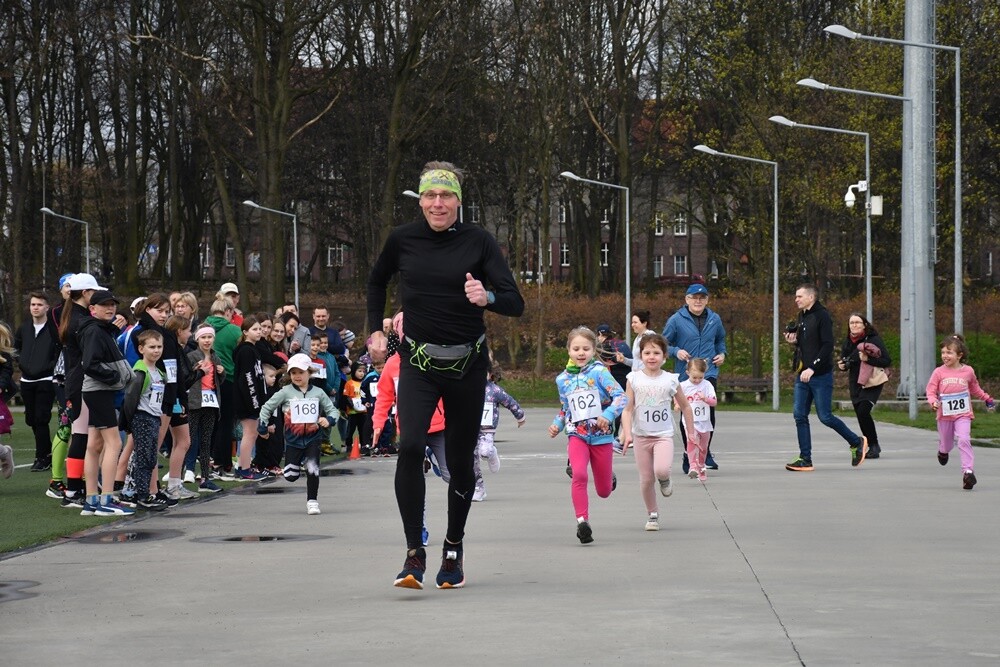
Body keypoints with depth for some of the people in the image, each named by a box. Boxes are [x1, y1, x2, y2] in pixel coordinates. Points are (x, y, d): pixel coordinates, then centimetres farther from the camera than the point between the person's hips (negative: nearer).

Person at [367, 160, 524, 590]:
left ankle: (453, 548, 29)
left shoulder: (478, 241, -6)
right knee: (410, 446, -21)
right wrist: (375, 330, 14)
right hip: (419, 361, 0)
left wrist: (487, 297, -31)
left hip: (468, 363, 0)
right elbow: (376, 282, 21)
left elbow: (515, 304, -11)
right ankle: (414, 554, -17)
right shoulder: (403, 240, -1)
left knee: (460, 458, 7)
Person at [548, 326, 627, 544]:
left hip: (601, 436, -2)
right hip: (577, 435, 2)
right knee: (579, 474, -28)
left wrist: (608, 415, -29)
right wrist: (556, 424, 4)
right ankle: (582, 522, -24)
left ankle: (610, 476, 46)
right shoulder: (562, 379, 7)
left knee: (604, 491, 9)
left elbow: (621, 397, -14)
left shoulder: (599, 372, -6)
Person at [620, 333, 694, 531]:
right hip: (641, 435, 1)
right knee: (646, 479, 2)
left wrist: (691, 432, 14)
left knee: (661, 470, -25)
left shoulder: (671, 380, -1)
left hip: (664, 435, -1)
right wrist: (627, 433, -15)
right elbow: (627, 409, -3)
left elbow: (685, 406, 12)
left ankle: (665, 480, 11)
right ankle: (652, 515, 21)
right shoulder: (634, 379, -2)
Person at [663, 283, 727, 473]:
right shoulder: (676, 320, -1)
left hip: (708, 374, 1)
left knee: (708, 412, -15)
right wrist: (676, 351, -14)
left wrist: (722, 354, 9)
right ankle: (689, 456, 20)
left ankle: (705, 452, -4)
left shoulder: (714, 319, 9)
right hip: (684, 376, -1)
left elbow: (720, 339, 27)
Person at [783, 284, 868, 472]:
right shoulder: (802, 317, 14)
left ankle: (857, 442, 17)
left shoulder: (822, 316, -12)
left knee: (825, 416, -3)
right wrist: (793, 342, 2)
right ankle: (805, 459, 4)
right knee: (800, 415, 1)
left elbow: (828, 346, -19)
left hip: (821, 376, -8)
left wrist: (812, 368, -24)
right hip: (802, 376, 8)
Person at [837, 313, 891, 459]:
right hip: (855, 384, 6)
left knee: (863, 411, -21)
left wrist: (868, 359, -24)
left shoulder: (873, 339, -9)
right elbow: (845, 361, 20)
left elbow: (887, 361, -12)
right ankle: (873, 447, 19)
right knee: (861, 415, 5)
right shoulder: (847, 342, 8)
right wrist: (842, 365, -3)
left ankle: (874, 445, -8)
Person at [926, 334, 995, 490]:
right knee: (946, 442, 18)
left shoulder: (968, 371, 0)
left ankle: (968, 471, -22)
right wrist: (934, 402, -24)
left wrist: (987, 399, 20)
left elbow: (975, 389, 18)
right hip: (945, 415, 1)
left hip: (963, 414, -1)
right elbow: (931, 390, -5)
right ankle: (943, 452, 56)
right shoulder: (939, 372, -6)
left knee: (964, 440, -21)